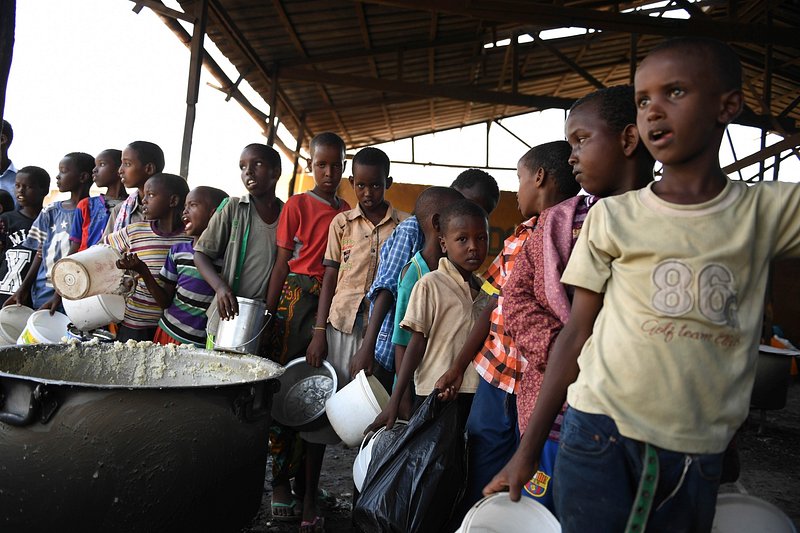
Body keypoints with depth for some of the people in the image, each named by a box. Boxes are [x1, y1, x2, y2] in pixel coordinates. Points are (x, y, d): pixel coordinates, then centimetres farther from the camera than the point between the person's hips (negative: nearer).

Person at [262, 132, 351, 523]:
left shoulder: (348, 212, 12)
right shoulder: (297, 205, 3)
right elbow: (282, 263, 1)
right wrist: (268, 313, -4)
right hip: (297, 299, -3)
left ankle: (305, 479, 19)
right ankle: (280, 480, 12)